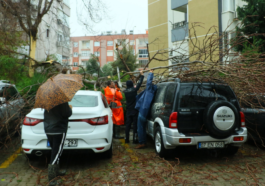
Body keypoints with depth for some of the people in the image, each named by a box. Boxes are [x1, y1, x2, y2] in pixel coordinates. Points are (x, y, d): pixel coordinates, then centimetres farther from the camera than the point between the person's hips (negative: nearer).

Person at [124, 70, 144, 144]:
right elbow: (139, 83, -5)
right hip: (134, 110, -4)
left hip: (128, 111, 4)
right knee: (135, 125, 1)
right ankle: (134, 139, 1)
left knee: (128, 125, 9)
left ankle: (126, 139, 11)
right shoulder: (134, 90, -11)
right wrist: (142, 75, 5)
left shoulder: (125, 91, 2)